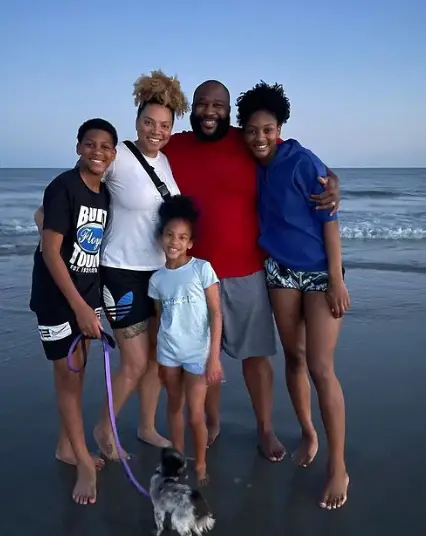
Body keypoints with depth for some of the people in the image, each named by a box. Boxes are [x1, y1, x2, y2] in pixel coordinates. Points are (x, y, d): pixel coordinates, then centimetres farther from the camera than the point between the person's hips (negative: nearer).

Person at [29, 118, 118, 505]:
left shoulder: (107, 194, 2)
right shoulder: (63, 187, -17)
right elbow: (50, 250, -21)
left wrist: (93, 303, 8)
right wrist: (79, 306, -23)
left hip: (88, 293, 6)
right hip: (56, 296, -6)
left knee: (77, 371, 14)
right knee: (67, 374, 1)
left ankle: (67, 447, 31)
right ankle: (85, 463, 12)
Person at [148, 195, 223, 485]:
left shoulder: (202, 268, -10)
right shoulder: (157, 279, 1)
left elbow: (216, 314, -10)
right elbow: (160, 318, 9)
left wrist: (214, 357, -14)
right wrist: (155, 356, 8)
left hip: (198, 352, -3)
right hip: (168, 351, 4)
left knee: (196, 415, -1)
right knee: (174, 405, 17)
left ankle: (201, 464, 23)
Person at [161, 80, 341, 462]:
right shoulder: (172, 149, 1)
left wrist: (332, 184, -19)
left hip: (247, 272, -1)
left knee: (255, 353, 8)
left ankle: (265, 429, 26)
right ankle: (212, 422, 34)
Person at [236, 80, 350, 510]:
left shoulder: (303, 162, -14)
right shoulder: (251, 166, 3)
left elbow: (329, 218, -14)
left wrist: (336, 279, -17)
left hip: (320, 272, -5)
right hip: (280, 270, 5)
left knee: (320, 367, -7)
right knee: (293, 357, 12)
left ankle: (338, 467, 6)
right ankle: (307, 433, 33)